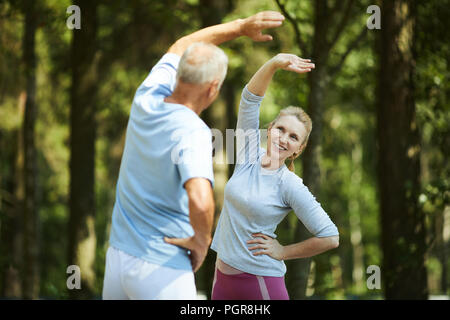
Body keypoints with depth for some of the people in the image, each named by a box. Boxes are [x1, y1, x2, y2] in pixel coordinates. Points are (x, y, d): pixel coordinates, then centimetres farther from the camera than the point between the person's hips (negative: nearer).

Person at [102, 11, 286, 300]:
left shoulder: (147, 100, 0)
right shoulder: (193, 133, -22)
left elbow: (180, 49, 20)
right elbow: (200, 201, -39)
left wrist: (241, 27, 17)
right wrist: (202, 241, -19)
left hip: (118, 255, 7)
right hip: (162, 272, -7)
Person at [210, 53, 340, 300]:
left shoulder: (290, 186, -11)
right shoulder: (249, 156, 2)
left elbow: (330, 238, -13)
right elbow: (250, 98, -5)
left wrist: (283, 252, -6)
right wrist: (275, 64, -20)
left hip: (260, 280, -5)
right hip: (223, 274, 6)